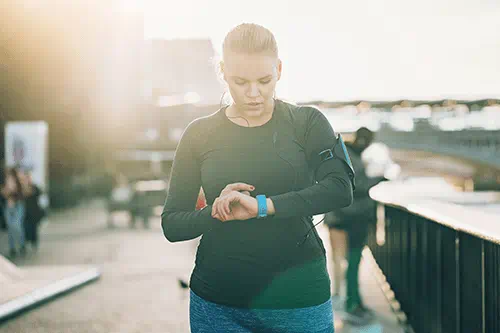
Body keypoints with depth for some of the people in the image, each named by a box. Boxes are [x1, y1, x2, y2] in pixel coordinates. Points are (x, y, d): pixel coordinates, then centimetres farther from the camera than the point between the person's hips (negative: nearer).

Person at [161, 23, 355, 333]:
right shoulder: (199, 134, 2)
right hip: (217, 303, 1)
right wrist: (217, 212, -18)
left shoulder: (307, 123, -1)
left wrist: (260, 205, -24)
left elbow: (341, 189, -16)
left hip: (299, 298, -1)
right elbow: (171, 225, 2)